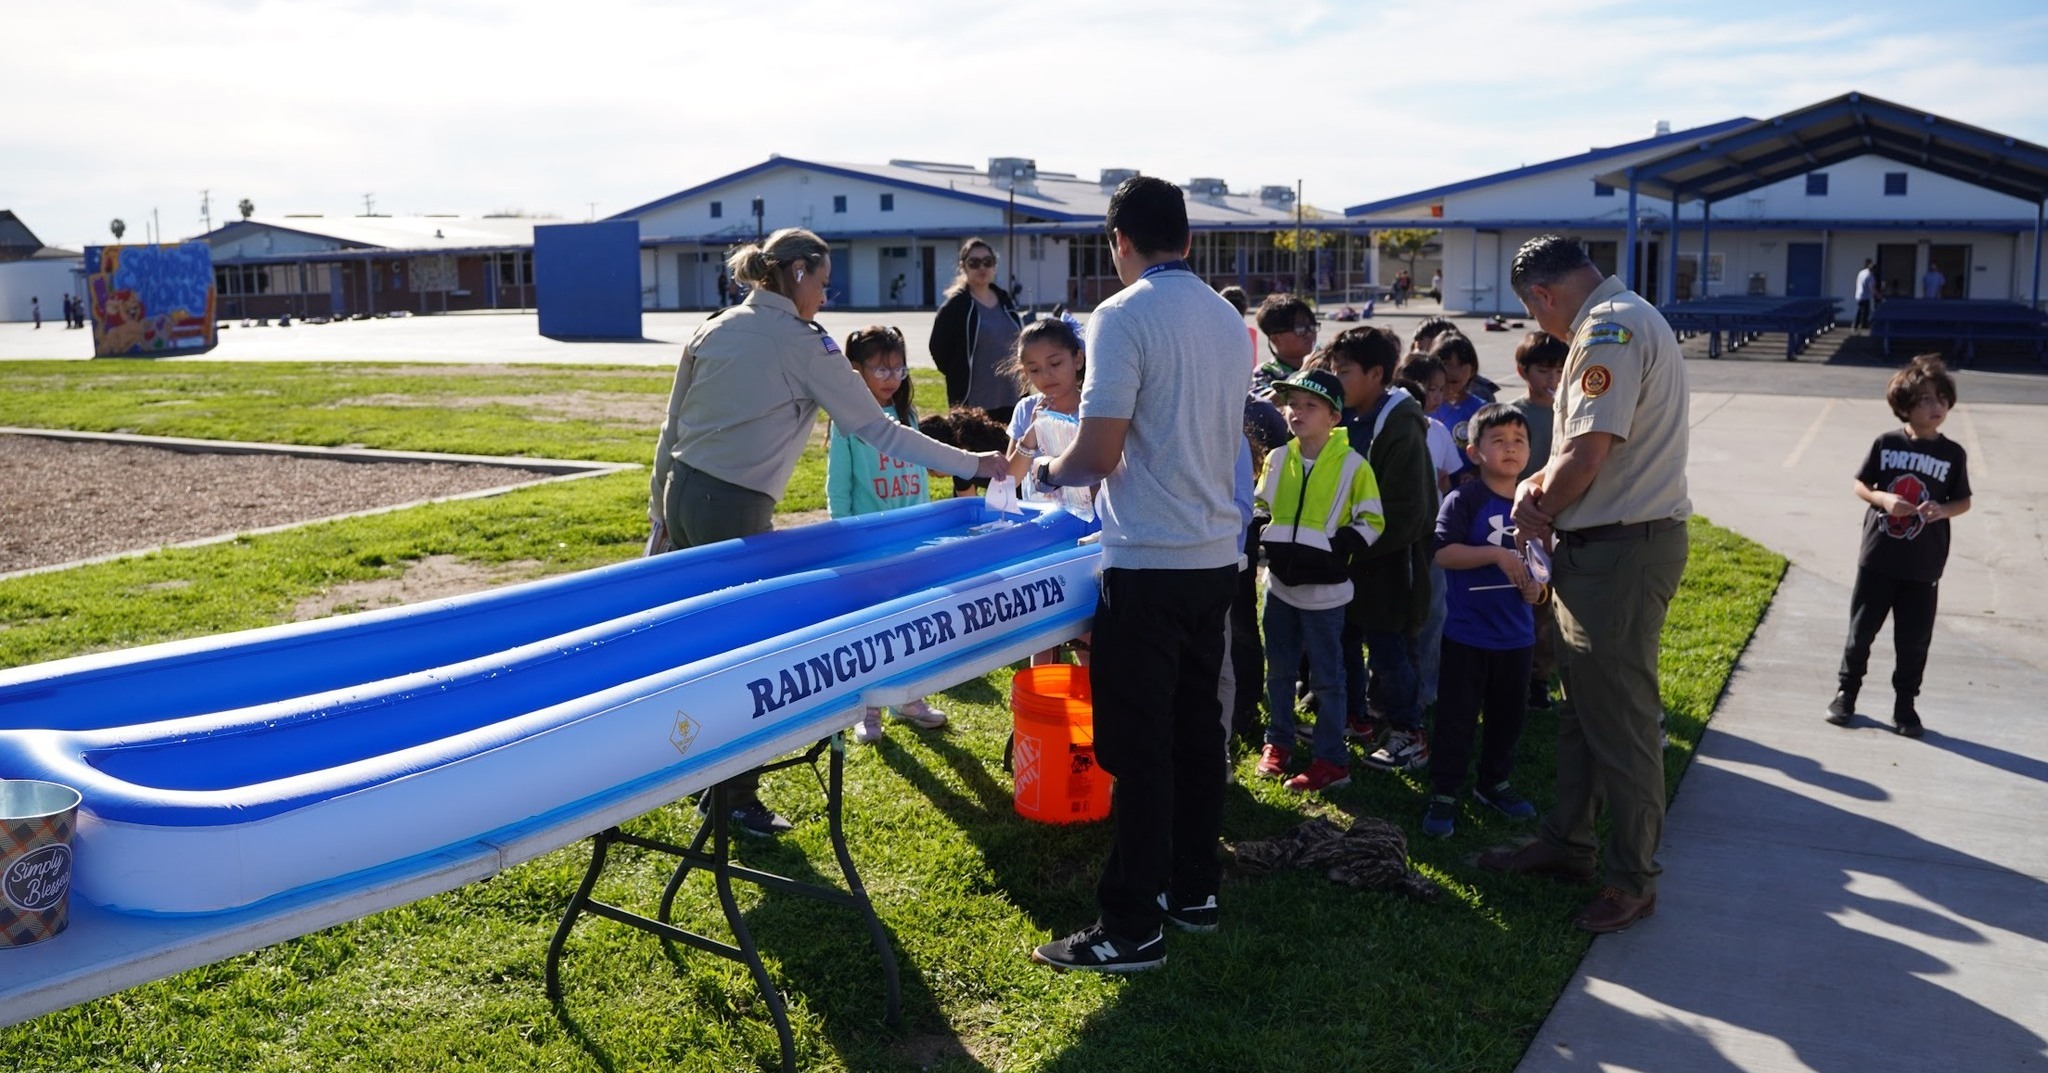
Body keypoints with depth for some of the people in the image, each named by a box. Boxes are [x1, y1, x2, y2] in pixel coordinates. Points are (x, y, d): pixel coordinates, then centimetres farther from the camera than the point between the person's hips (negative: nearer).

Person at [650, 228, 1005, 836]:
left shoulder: (712, 331, 12)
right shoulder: (804, 345, -7)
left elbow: (671, 430, 14)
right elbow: (878, 431, -9)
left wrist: (659, 509, 22)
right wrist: (973, 464, -4)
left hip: (682, 493, 8)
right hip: (735, 511, -8)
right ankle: (738, 799, 11)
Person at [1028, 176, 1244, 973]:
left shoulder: (1123, 317, -13)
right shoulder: (1227, 319, 11)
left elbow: (1098, 453, -17)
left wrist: (1048, 472, 3)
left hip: (1148, 563, -8)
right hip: (1216, 554, 8)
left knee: (1139, 748, -1)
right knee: (1198, 729, 16)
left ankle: (1132, 928, 6)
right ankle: (1195, 889, 27)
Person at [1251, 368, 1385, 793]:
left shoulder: (1353, 465, -9)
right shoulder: (1277, 459, 4)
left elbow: (1371, 522, -6)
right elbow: (1260, 508, 15)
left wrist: (1335, 548, -19)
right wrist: (1269, 540, -5)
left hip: (1324, 589, -4)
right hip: (1280, 583, 5)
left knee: (1327, 678, 3)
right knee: (1279, 670, 15)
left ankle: (1332, 760, 11)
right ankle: (1278, 742, 30)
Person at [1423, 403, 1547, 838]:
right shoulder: (1463, 500, -12)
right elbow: (1443, 552, -21)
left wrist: (1537, 586, -5)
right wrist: (1497, 555, -26)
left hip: (1516, 634, 6)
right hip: (1467, 634, -5)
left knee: (1508, 716, 17)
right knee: (1457, 717, 1)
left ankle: (1495, 783, 35)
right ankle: (1443, 796, 11)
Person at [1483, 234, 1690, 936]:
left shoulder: (1609, 329, -17)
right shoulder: (1621, 320, 17)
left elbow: (1586, 458, -23)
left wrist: (1538, 510, -6)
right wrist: (1537, 485, -1)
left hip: (1622, 551, -11)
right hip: (1602, 545, 11)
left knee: (1621, 719, -1)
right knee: (1582, 706, 19)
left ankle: (1633, 879, 12)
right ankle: (1567, 842, 32)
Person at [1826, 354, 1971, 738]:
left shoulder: (1953, 454, -3)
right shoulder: (1886, 444, -4)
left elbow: (1964, 501, 4)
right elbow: (1860, 485, 3)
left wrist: (1942, 510, -17)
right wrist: (1883, 498, -17)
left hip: (1923, 566, 0)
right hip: (1877, 558, 0)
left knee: (1913, 639, 7)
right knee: (1861, 630, 9)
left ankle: (1904, 705, 21)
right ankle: (1845, 692, 25)